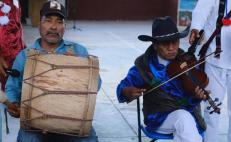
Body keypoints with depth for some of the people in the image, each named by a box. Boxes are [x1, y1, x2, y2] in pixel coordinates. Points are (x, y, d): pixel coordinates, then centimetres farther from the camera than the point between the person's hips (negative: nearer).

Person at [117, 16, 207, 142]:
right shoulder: (145, 65, -3)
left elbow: (190, 102, -3)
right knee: (183, 118, -30)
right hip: (158, 117, -1)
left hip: (187, 112, 1)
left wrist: (196, 96, -27)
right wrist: (128, 92, -22)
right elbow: (122, 88, 1)